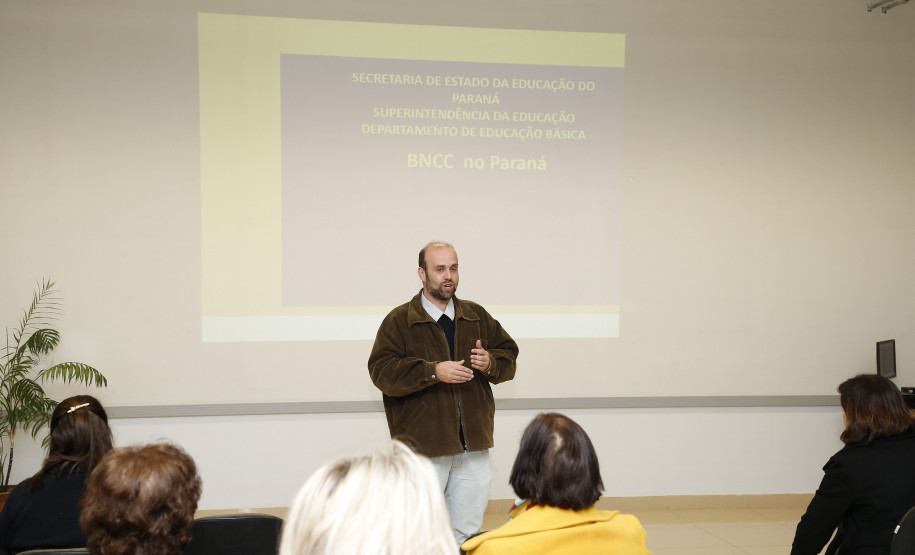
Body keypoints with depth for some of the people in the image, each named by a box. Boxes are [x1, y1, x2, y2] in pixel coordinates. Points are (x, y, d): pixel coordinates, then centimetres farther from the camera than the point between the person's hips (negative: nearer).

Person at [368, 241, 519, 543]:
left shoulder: (478, 316, 12)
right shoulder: (399, 320, -2)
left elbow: (509, 355, 15)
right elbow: (381, 371, -12)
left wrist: (490, 363, -8)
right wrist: (433, 372, -21)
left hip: (473, 446, 4)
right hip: (423, 448, -4)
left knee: (468, 534, 11)